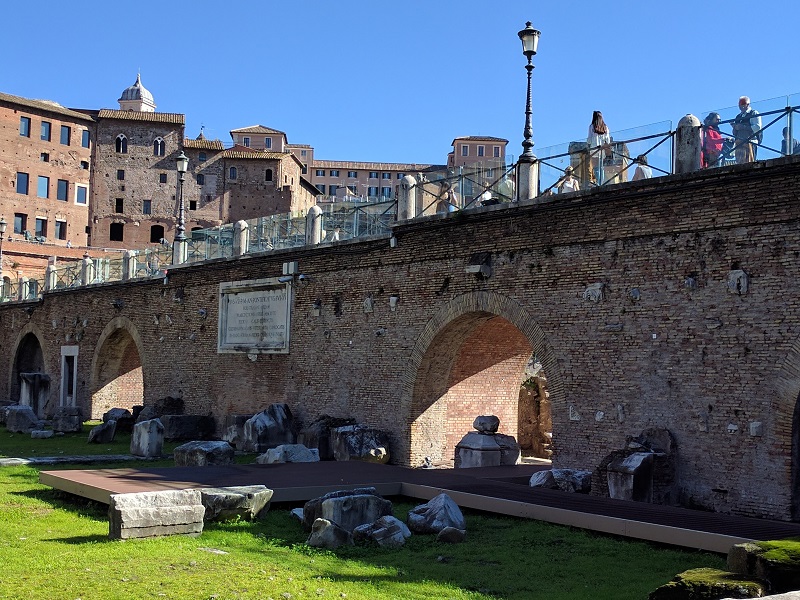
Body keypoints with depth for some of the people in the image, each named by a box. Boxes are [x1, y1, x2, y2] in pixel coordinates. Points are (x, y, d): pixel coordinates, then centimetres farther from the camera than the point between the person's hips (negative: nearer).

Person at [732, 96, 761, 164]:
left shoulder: (754, 113, 5)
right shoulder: (738, 116, 25)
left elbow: (757, 127, -9)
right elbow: (734, 133, 26)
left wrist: (743, 127, -13)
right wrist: (735, 127, 3)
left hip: (749, 142, -6)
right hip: (739, 143, 6)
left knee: (748, 163, -14)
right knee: (739, 163, -1)